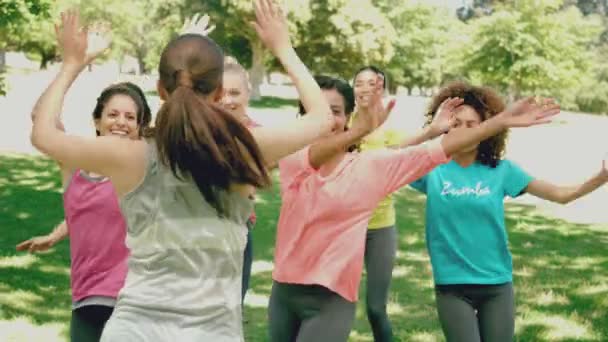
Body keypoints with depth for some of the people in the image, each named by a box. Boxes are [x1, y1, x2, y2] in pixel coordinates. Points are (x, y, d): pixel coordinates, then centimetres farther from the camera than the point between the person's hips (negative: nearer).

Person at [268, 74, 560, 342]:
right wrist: (360, 130, -47)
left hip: (331, 300, -3)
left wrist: (503, 120, -16)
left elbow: (436, 151, -9)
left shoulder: (369, 165, -4)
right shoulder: (291, 159, -3)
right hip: (284, 292, 3)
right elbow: (314, 157, -26)